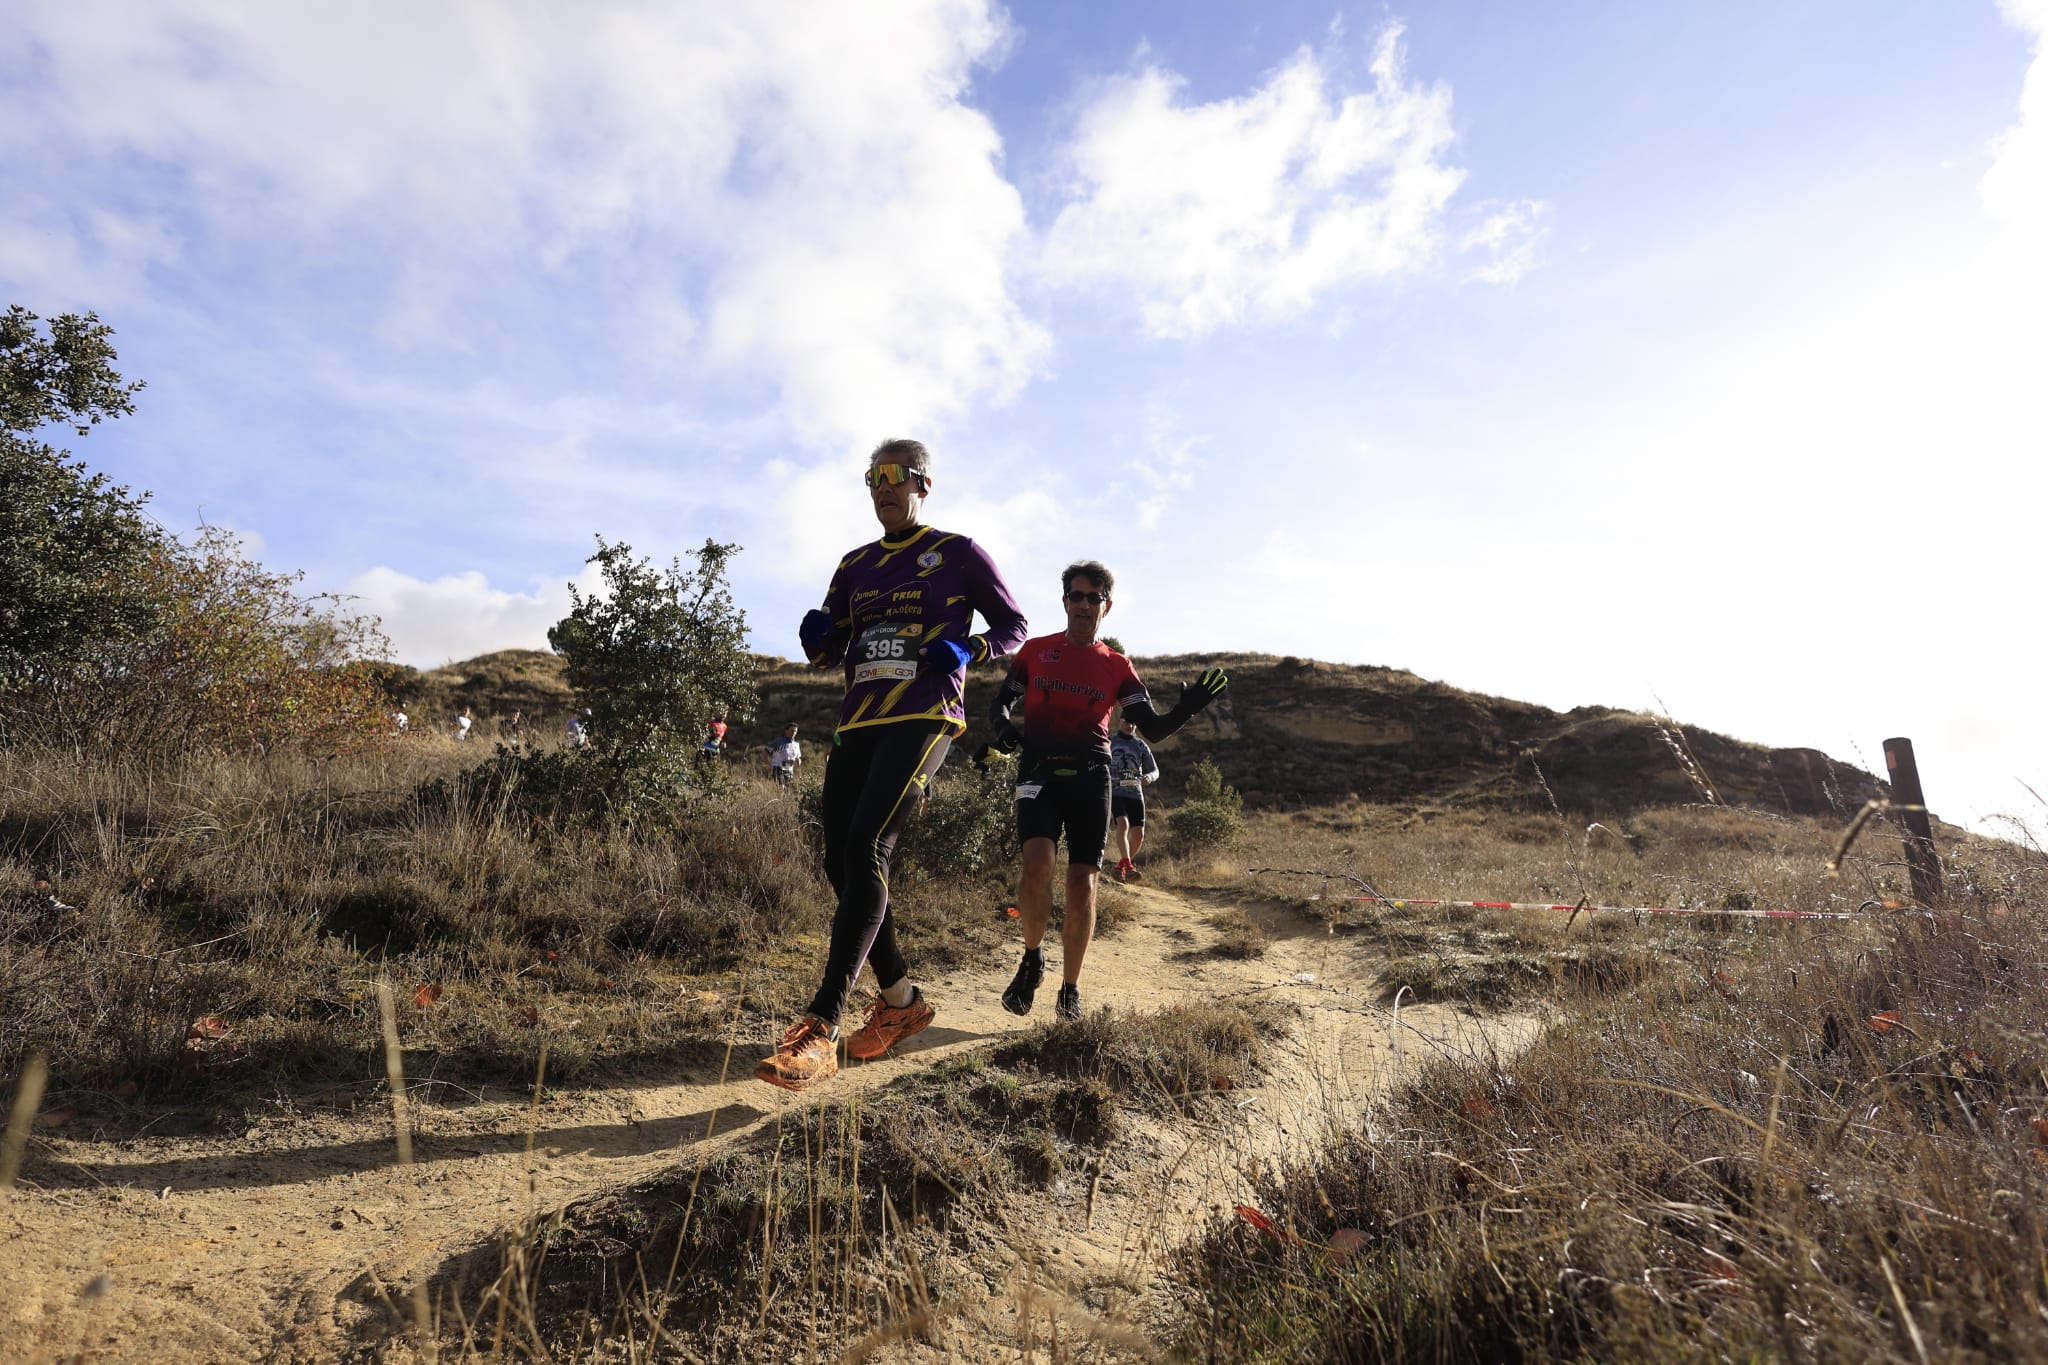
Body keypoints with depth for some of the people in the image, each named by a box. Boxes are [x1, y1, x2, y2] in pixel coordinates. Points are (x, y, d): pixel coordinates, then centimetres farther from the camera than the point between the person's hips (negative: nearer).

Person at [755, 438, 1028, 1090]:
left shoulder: (958, 554, 6)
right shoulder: (857, 565, 21)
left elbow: (1014, 626, 10)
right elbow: (826, 652, 23)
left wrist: (968, 649, -9)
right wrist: (817, 636, -2)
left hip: (922, 719, -7)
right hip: (858, 723, 7)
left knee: (866, 848, -22)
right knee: (841, 862, 2)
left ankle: (820, 1030, -22)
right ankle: (902, 998, 20)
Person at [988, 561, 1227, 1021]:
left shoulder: (1117, 666, 10)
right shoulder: (1035, 650, 9)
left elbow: (1152, 728, 4)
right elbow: (1001, 702, 15)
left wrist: (1186, 709, -17)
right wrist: (1004, 727, -9)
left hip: (1090, 778, 1)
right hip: (1039, 771, -1)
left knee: (1082, 884, -2)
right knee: (1038, 864, -23)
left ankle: (1070, 990, 15)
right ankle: (1032, 958, 4)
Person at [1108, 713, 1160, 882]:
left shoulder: (1141, 746, 13)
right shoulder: (1108, 742, 9)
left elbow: (1155, 770, 12)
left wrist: (1150, 776, -11)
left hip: (1135, 793, 3)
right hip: (1114, 792, -3)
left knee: (1138, 834, -4)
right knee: (1123, 824, -26)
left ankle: (1121, 866, 18)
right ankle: (1128, 866, -33)